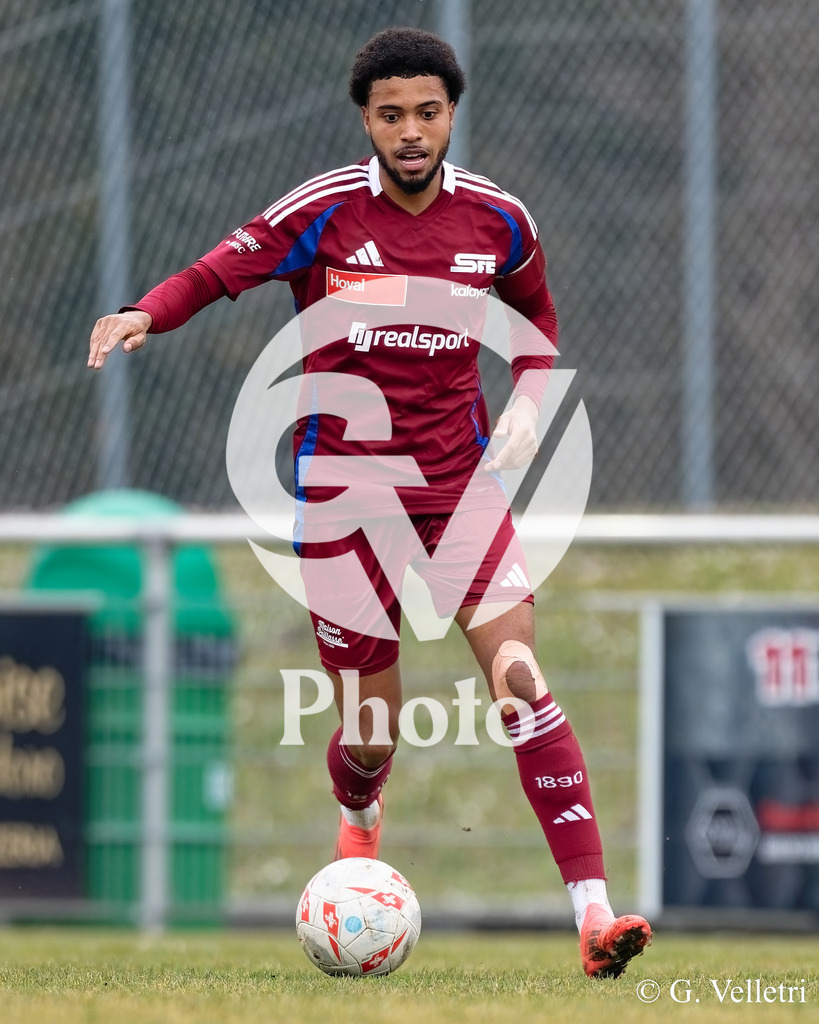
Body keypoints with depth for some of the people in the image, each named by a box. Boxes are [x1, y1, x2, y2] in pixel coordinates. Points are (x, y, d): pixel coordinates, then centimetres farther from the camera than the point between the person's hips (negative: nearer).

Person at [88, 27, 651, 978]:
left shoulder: (498, 220, -1)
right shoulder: (321, 214, -9)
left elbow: (534, 313, 18)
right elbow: (214, 274, -7)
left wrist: (527, 406, 2)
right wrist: (144, 315, -28)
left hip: (460, 485, 1)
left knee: (520, 678, -18)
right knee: (372, 731, 6)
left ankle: (594, 915, -22)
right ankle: (358, 816, 47)